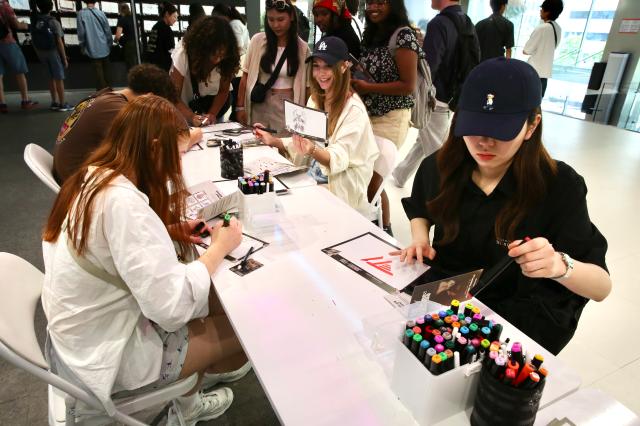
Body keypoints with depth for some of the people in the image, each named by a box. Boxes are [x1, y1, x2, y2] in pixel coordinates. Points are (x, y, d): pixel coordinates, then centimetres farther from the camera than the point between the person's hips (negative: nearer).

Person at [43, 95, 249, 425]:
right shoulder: (123, 201, -32)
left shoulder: (91, 177, -3)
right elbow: (172, 305, -34)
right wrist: (219, 248, -19)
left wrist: (170, 231, 0)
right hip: (103, 356, -8)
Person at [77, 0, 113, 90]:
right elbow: (108, 30, 3)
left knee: (98, 70, 1)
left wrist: (82, 46, 7)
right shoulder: (101, 13, -1)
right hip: (104, 47, 2)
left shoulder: (81, 14, -6)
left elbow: (81, 32, -5)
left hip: (93, 48, -2)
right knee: (106, 69, 13)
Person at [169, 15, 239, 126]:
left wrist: (212, 114, -28)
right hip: (186, 107, -2)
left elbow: (223, 91, -11)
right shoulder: (183, 54, -27)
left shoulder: (226, 60, -21)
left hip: (212, 104, 2)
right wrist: (191, 116, -41)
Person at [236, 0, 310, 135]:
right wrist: (240, 107, 1)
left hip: (288, 107, -1)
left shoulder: (302, 47, 1)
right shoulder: (257, 40, 1)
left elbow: (305, 84, 4)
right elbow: (246, 75, 5)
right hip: (259, 104, 1)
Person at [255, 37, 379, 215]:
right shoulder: (315, 100, 7)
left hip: (343, 195, -6)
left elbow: (339, 158, -24)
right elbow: (304, 142, 8)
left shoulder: (354, 109, -16)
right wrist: (273, 141, -5)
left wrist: (313, 150, -42)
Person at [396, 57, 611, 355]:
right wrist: (420, 241, -3)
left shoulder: (559, 185, -16)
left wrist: (559, 266, -36)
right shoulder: (440, 167, -6)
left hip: (519, 321, -3)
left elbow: (601, 287, -14)